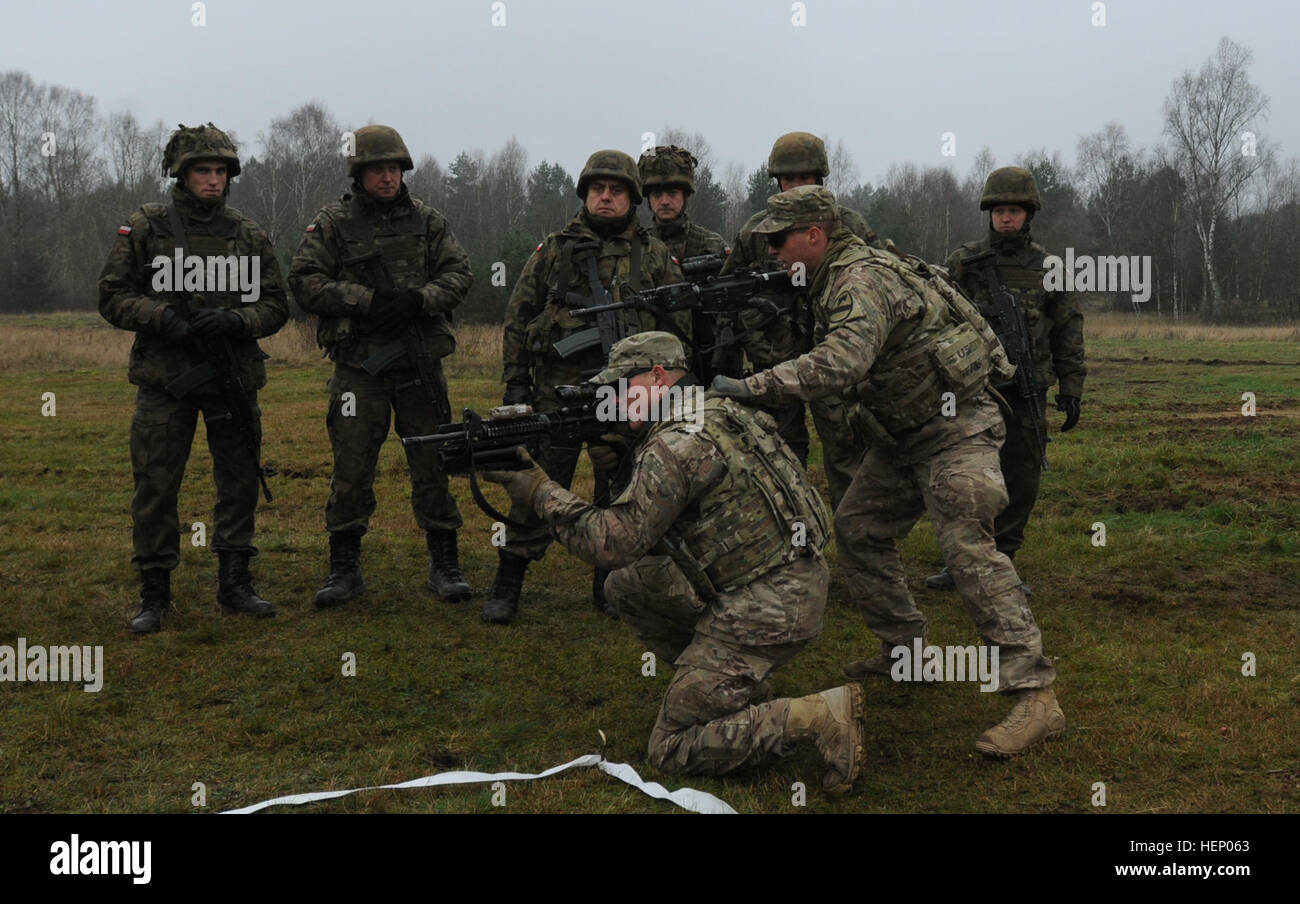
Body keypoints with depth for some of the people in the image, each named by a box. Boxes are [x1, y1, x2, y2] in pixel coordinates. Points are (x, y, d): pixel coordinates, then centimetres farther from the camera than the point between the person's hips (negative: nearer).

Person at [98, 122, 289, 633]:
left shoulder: (249, 236, 7)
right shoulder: (144, 228, 2)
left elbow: (276, 305, 7)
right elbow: (112, 296, 0)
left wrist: (235, 319, -13)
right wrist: (163, 317, -16)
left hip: (234, 376, 3)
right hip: (164, 379, -2)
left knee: (240, 482, 8)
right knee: (155, 486, -1)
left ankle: (234, 586, 21)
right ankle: (154, 594, 10)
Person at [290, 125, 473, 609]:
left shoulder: (427, 220, 9)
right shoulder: (333, 223, 3)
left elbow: (459, 273, 4)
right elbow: (304, 281, -4)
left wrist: (417, 300, -14)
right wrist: (368, 300, -15)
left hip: (420, 366, 2)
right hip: (358, 365, -1)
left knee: (433, 465, 6)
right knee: (351, 469, 2)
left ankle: (445, 565, 16)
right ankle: (344, 568, 14)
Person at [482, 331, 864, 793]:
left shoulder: (676, 444, -18)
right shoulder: (721, 412, 12)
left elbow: (614, 542, -20)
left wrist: (540, 490, -11)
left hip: (764, 611, -9)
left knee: (672, 748, -1)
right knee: (627, 584, 16)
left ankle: (819, 715, -11)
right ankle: (739, 688, 17)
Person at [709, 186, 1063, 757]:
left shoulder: (863, 279, -23)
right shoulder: (833, 278, 9)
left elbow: (843, 363, -39)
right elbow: (838, 364, 14)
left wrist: (751, 387, -38)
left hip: (953, 427, -10)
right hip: (903, 433, 10)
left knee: (966, 546, -19)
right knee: (858, 528, 11)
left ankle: (1035, 697, -19)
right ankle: (906, 651, 23)